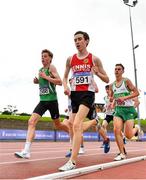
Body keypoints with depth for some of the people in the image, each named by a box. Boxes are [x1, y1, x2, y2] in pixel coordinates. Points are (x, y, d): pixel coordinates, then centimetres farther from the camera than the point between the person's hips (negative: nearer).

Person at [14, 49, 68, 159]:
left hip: (52, 100, -6)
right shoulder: (40, 70, 15)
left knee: (58, 125, 11)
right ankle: (26, 151, -15)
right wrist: (37, 81, 9)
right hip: (42, 100, 6)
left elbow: (60, 82, -18)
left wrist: (45, 77, -19)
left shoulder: (51, 68, -6)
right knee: (31, 122, -11)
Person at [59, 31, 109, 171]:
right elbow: (65, 77, 19)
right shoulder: (70, 59, 8)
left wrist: (97, 73, -15)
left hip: (88, 93, -5)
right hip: (74, 93, 5)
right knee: (75, 125, 13)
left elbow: (107, 80, 5)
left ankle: (73, 161, -21)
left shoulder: (94, 59, 0)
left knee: (77, 124, -21)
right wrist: (65, 86, -3)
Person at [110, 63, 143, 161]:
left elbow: (136, 93, -10)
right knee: (116, 130, -16)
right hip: (118, 109, 4)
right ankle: (122, 153, -4)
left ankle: (136, 128, 31)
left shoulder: (126, 81, -6)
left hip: (128, 109, -4)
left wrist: (124, 98, -20)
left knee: (128, 135, -6)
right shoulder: (112, 85, 8)